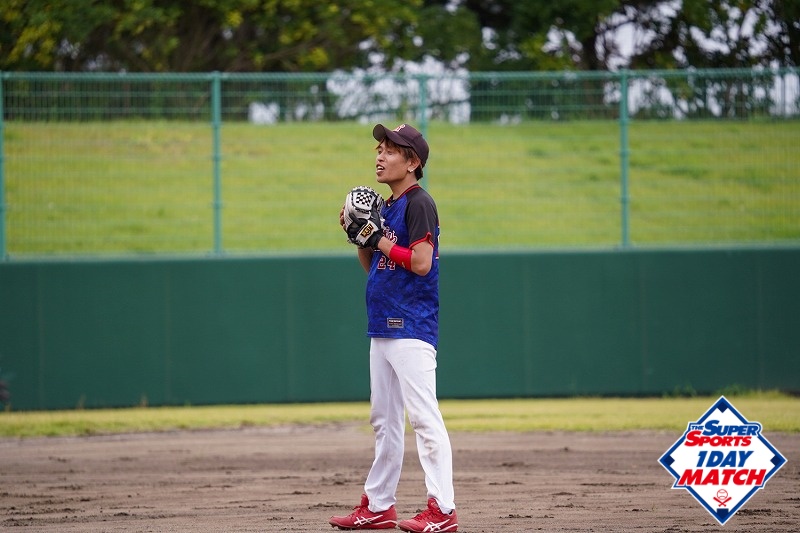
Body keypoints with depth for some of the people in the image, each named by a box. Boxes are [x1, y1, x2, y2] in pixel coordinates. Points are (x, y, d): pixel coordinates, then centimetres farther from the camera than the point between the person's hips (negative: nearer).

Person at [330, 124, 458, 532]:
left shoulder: (419, 204, -10)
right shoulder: (385, 208, 18)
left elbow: (421, 262, -20)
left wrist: (379, 239, -12)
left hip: (411, 329, -10)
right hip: (382, 329, 10)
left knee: (423, 417, -13)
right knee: (384, 420, 14)